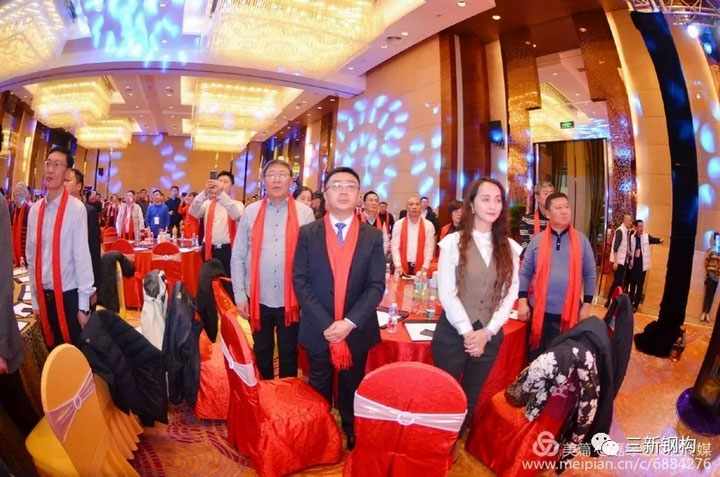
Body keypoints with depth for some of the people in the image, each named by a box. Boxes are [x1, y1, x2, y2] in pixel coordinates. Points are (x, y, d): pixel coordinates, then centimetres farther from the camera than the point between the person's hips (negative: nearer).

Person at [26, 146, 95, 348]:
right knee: (53, 353, 16)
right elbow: (31, 256, 7)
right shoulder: (35, 210, 2)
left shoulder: (77, 209, -13)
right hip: (44, 295, 5)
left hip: (68, 294, -4)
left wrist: (83, 304, -10)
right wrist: (34, 299, 9)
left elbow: (82, 256, -12)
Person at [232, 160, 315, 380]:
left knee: (288, 354, 16)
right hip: (258, 298, 2)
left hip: (291, 299, -1)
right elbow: (237, 257, 2)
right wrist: (240, 295, -2)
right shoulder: (251, 212, 1)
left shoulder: (305, 213, -3)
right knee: (262, 352, 20)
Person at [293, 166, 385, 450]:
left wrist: (350, 322, -18)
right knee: (319, 391, 18)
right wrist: (326, 323, -17)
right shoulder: (308, 233, -3)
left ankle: (353, 438, 41)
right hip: (318, 329, 0)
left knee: (353, 391, 18)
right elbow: (300, 281, -8)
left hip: (357, 330, 0)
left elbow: (376, 286, -7)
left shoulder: (373, 237, -2)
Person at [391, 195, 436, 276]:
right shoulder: (399, 224, -1)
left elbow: (430, 248, -2)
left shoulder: (428, 225, 0)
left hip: (420, 267, 0)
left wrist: (425, 267, -8)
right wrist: (398, 265, -10)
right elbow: (395, 247, -2)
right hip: (402, 267, 0)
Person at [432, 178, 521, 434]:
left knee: (472, 396, 17)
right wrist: (467, 332, -15)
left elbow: (510, 294, 0)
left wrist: (487, 331, -10)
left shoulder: (510, 247, 3)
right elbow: (446, 293, -11)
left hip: (490, 334, 3)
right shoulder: (453, 242, -7)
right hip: (453, 332, -3)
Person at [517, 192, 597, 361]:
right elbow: (525, 273, 2)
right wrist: (522, 301, -5)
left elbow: (590, 274, 4)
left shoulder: (581, 240, 1)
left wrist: (587, 304, 0)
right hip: (539, 311, 0)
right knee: (537, 357, 14)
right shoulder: (537, 241, 0)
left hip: (569, 312, 0)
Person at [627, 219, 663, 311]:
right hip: (634, 264, 1)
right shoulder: (631, 237, 4)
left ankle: (635, 305, 7)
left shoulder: (647, 237, 2)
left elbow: (653, 240, -12)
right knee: (632, 284, 8)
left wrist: (659, 240, -32)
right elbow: (629, 250, 8)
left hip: (642, 265, -1)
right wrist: (630, 259, 0)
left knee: (640, 285, 2)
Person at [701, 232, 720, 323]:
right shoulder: (710, 251, 1)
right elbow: (706, 263, -3)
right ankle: (704, 313, 0)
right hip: (710, 275, -3)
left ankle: (707, 314, 10)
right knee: (707, 294, -3)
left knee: (712, 295, 6)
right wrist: (707, 274, -9)